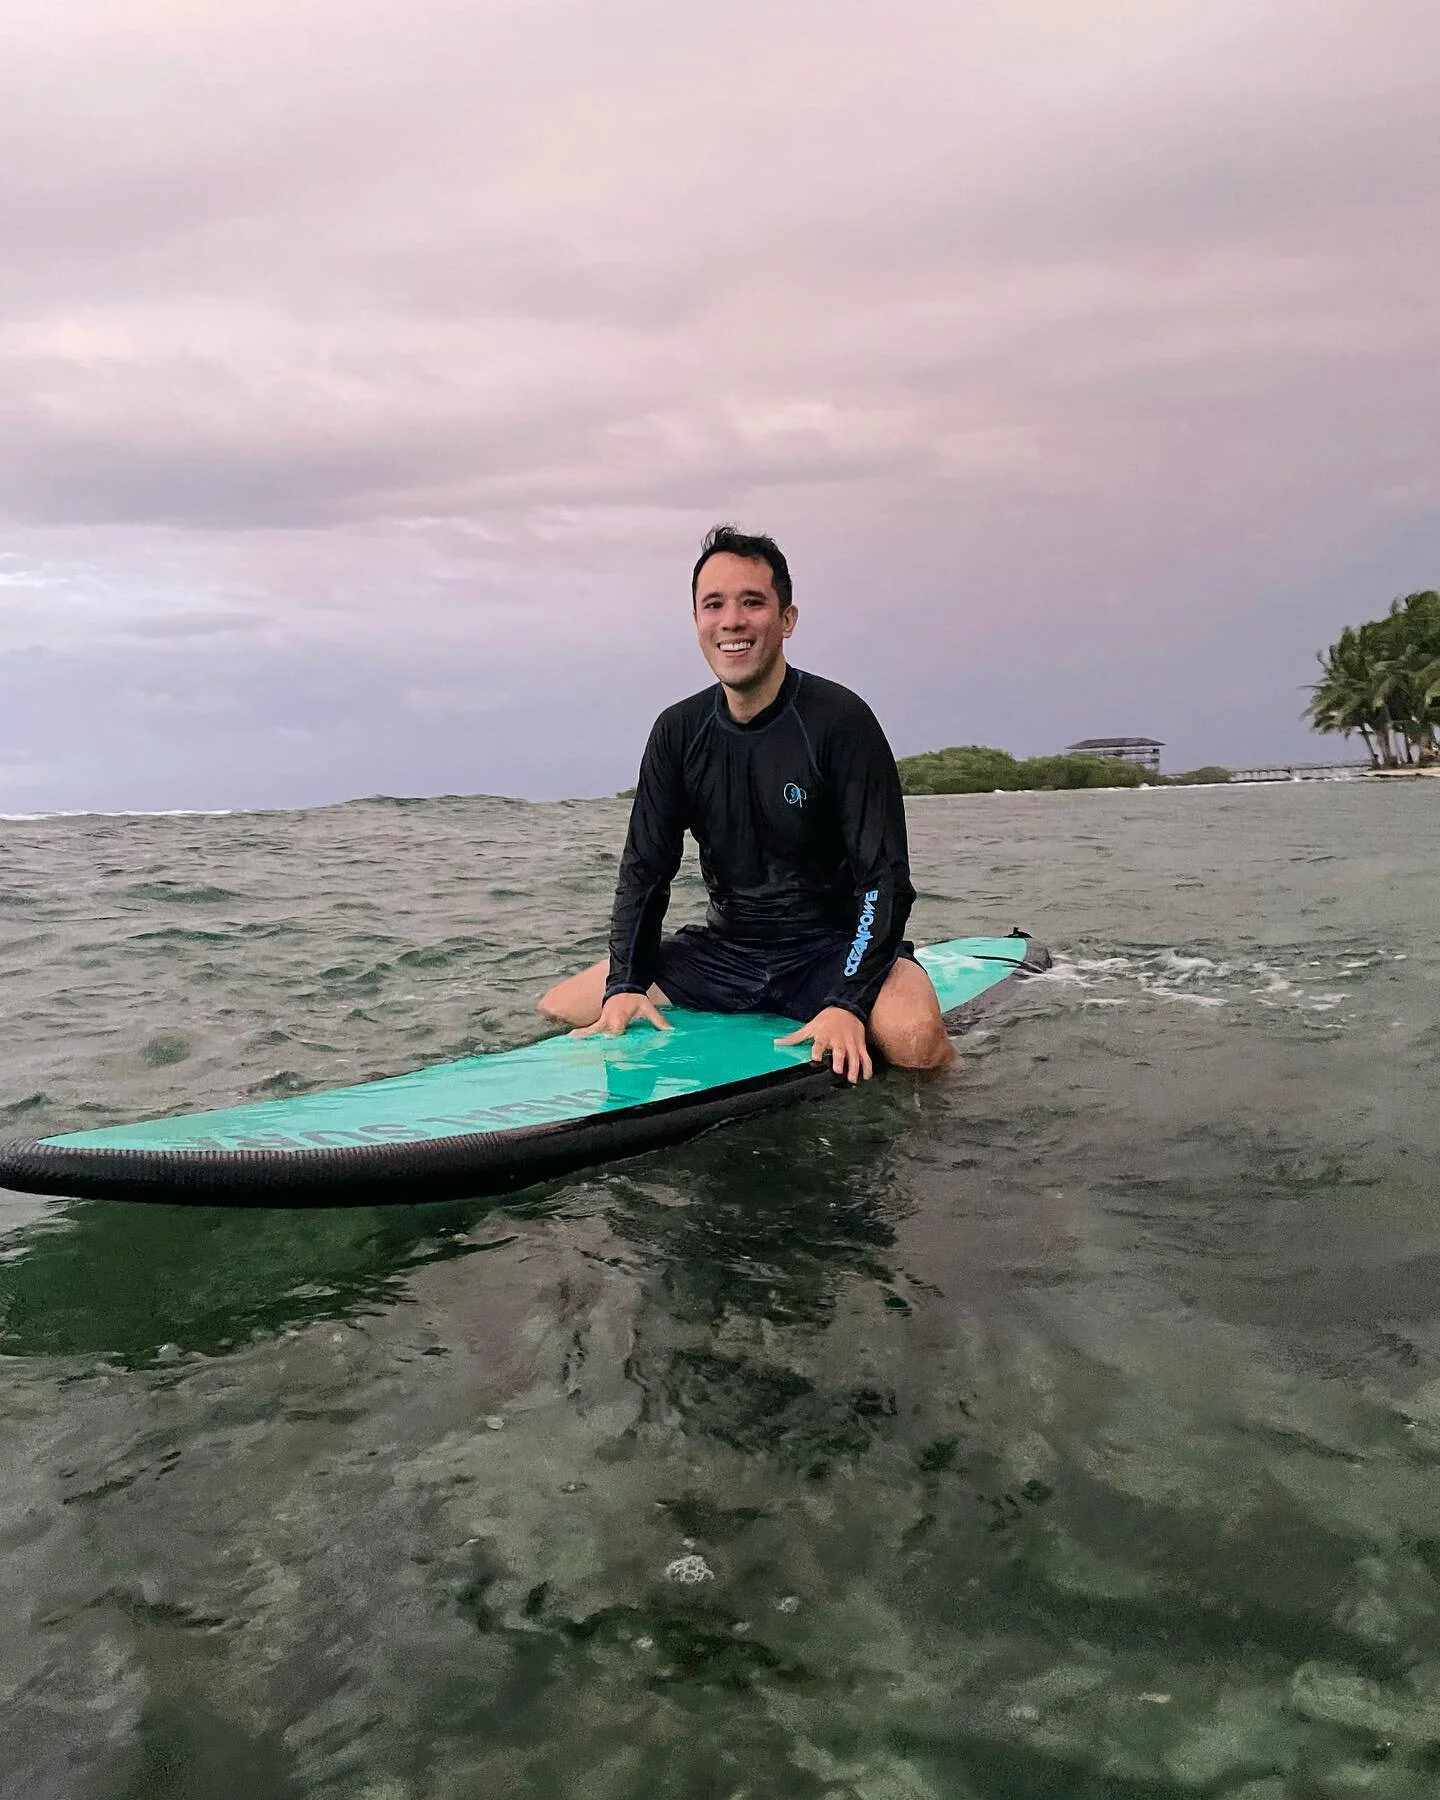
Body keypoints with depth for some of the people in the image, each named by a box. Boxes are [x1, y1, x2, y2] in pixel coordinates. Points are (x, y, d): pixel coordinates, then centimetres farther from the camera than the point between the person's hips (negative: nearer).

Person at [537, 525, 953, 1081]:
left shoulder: (839, 720, -13)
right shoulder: (679, 732, 2)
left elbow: (885, 879, -17)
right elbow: (644, 869, 5)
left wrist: (847, 1003, -30)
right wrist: (626, 984, -10)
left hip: (831, 948, -5)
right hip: (723, 951, 6)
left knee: (915, 1037, -37)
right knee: (557, 1010, -1)